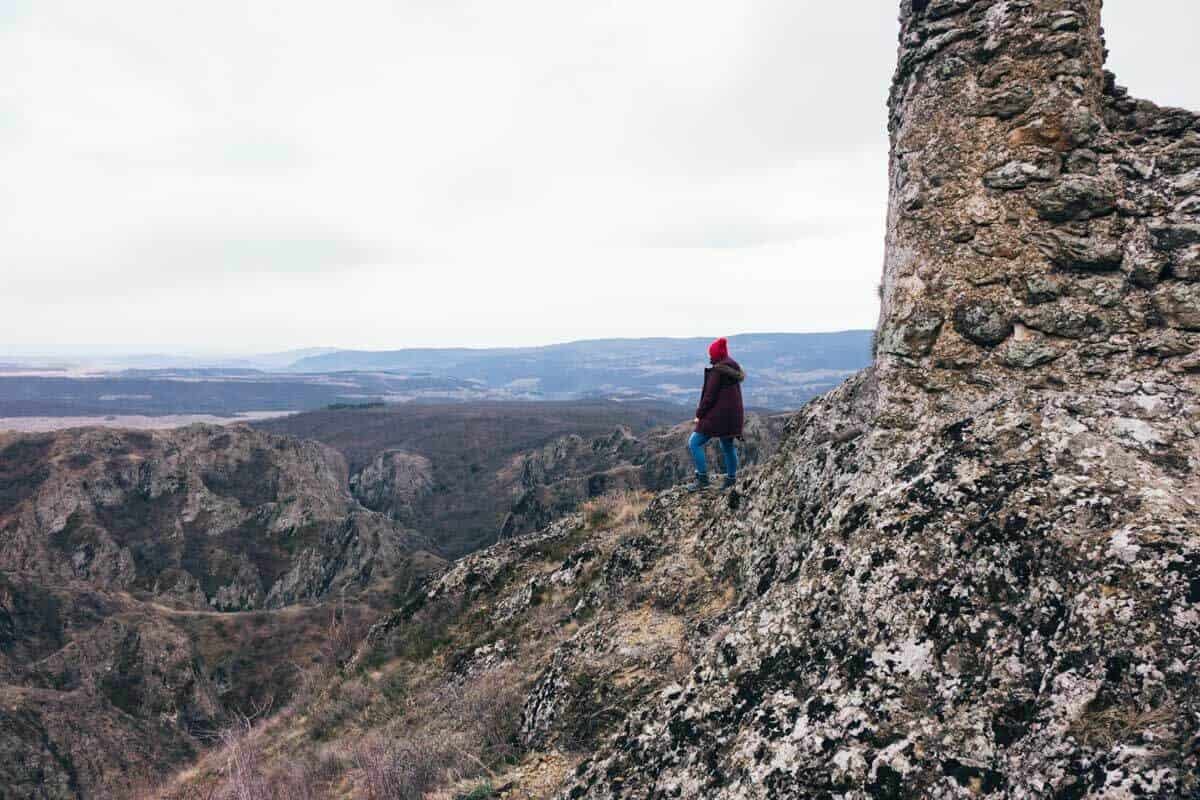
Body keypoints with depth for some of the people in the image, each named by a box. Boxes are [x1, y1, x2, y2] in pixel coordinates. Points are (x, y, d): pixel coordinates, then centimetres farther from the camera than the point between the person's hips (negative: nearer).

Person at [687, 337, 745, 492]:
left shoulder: (717, 371, -15)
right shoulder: (734, 369, 12)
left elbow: (709, 396, -16)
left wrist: (699, 413, -6)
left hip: (718, 415, -9)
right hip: (733, 416, 9)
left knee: (694, 443, -4)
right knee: (728, 446, 20)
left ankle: (702, 479, -5)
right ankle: (731, 479, 27)